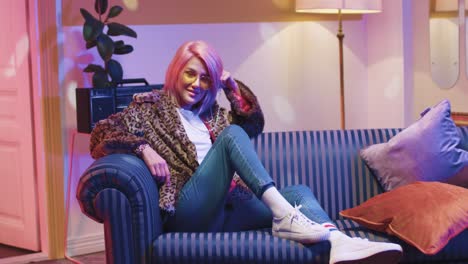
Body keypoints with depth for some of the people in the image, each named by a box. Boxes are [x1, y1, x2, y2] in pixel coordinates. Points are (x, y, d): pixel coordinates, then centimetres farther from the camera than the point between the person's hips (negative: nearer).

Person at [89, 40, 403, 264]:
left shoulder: (212, 113, 28)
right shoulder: (149, 107, 13)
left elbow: (254, 123, 27)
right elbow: (101, 133, 1)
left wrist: (232, 86, 17)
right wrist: (143, 147, -16)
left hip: (227, 206, 6)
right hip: (188, 211, -6)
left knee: (300, 191, -18)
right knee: (231, 134, -25)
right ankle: (284, 215, -42)